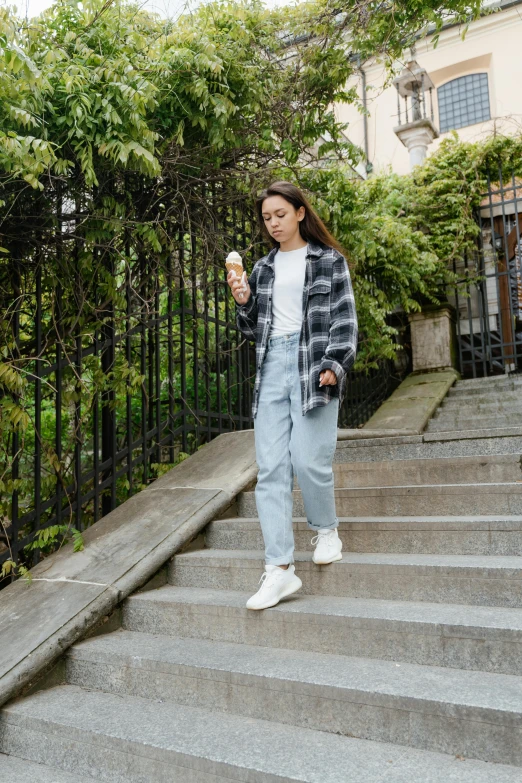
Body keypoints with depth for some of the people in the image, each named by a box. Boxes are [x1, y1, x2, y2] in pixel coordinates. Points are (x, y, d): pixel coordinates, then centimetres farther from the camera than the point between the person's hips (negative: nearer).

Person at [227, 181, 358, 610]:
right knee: (271, 468, -4)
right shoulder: (264, 268, 19)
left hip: (312, 365, -4)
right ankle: (280, 569, 0)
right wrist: (243, 303, 1)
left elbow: (345, 320, 1)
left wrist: (334, 366, -13)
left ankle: (326, 530, 22)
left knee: (309, 460, -10)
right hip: (272, 366, 4)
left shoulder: (329, 261, 7)